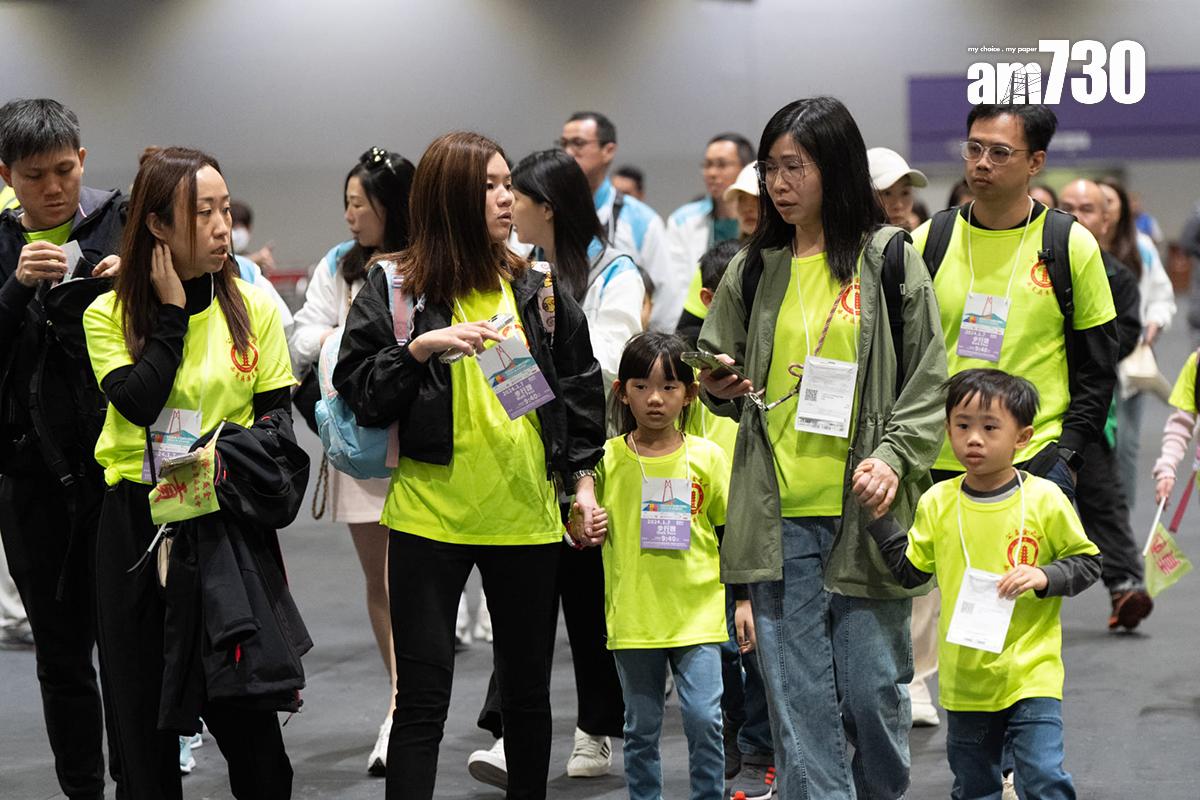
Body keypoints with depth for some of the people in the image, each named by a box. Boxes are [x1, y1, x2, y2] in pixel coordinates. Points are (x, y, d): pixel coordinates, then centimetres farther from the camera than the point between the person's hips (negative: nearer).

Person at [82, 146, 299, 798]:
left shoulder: (254, 308, 4)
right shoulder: (109, 315, 0)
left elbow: (276, 414, 7)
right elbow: (138, 402, -15)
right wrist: (172, 311, -10)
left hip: (230, 519, 0)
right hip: (137, 519, 0)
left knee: (244, 708, 0)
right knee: (141, 709, 5)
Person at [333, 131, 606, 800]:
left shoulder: (539, 291, 8)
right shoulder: (394, 290, -1)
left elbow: (582, 391, 15)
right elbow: (357, 393, -6)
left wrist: (582, 478, 9)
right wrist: (422, 347, -18)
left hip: (528, 519, 3)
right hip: (431, 516, -3)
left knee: (528, 689, 13)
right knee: (422, 698, -4)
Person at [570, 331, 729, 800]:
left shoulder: (706, 457, 0)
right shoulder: (608, 458, 0)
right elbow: (588, 531, 10)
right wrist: (581, 530, -13)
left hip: (698, 613, -1)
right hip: (634, 617, 1)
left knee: (703, 717, -7)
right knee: (641, 726, 9)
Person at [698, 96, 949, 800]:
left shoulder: (891, 261, 2)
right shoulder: (753, 271, 12)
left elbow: (928, 383, 2)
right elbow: (719, 372, 21)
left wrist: (894, 458, -12)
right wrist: (719, 388, -2)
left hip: (864, 511, -3)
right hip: (779, 516, 3)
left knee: (873, 691, 1)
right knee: (800, 702, 2)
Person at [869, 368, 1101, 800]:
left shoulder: (1044, 499, -6)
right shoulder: (937, 503, 1)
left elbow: (1087, 561, 2)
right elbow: (910, 570, 8)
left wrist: (1044, 577, -15)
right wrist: (880, 518, 0)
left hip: (1031, 677, -3)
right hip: (964, 679, 3)